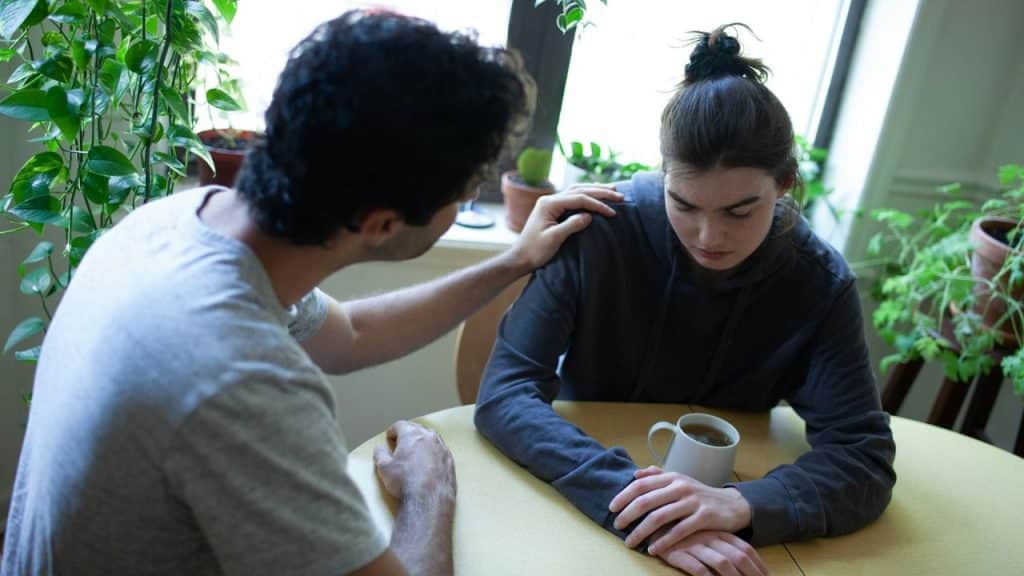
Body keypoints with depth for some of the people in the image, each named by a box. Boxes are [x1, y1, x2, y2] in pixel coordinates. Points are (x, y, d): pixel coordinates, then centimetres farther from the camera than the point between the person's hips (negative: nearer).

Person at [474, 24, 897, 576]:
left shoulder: (820, 285, -11)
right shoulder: (599, 231, -17)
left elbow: (864, 458, -14)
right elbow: (504, 391, -21)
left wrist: (739, 505, -33)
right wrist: (627, 500, -36)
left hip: (719, 522, 2)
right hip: (579, 503, -2)